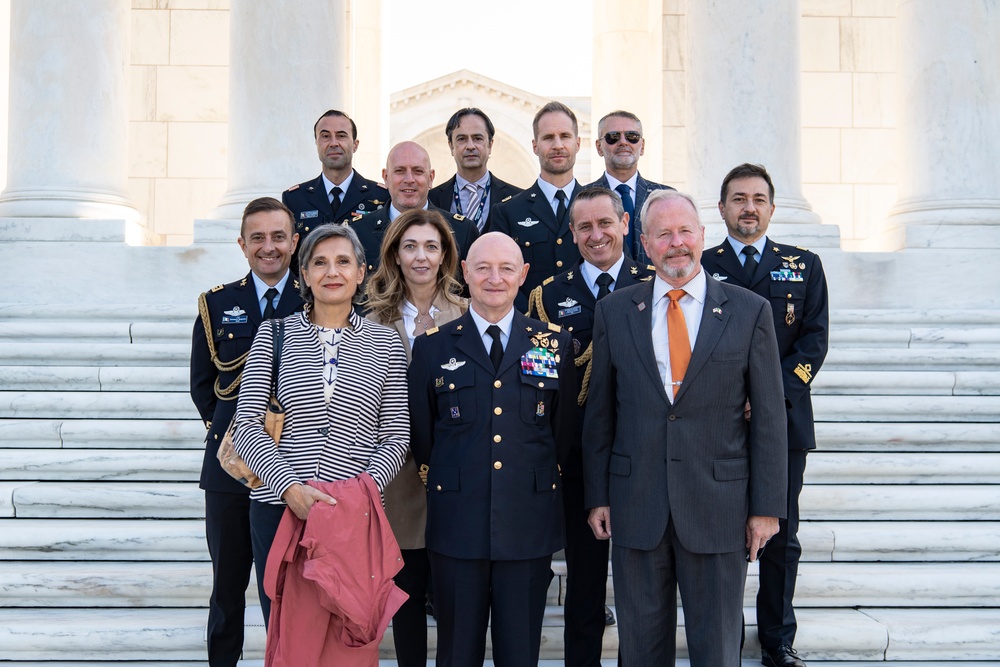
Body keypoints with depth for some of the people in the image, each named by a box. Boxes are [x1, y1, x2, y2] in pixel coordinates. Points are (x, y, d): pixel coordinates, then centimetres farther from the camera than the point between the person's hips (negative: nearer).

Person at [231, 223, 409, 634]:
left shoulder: (385, 344, 8)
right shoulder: (275, 335, 6)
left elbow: (396, 436, 6)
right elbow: (247, 427, 0)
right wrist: (290, 487, -14)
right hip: (278, 507, 0)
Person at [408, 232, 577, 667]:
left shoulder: (555, 343, 6)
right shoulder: (433, 345, 4)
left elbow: (565, 430, 10)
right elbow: (419, 435, 9)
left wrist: (543, 479, 7)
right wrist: (439, 481, 6)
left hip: (529, 524, 1)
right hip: (457, 524, 0)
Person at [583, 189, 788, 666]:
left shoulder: (749, 311, 0)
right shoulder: (613, 311, 4)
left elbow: (768, 417, 0)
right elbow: (599, 413, 7)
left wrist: (766, 506, -3)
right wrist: (597, 496, 4)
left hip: (718, 509, -1)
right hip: (636, 506, 2)